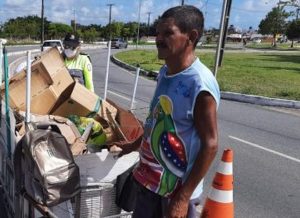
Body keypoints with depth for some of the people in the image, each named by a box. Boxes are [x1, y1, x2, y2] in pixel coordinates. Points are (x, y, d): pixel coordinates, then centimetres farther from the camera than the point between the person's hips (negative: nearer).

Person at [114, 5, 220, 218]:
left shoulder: (200, 84, -24)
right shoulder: (164, 72, 1)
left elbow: (210, 145, -22)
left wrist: (184, 197, -20)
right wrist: (135, 145, 24)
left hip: (178, 186, -7)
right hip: (149, 177, 8)